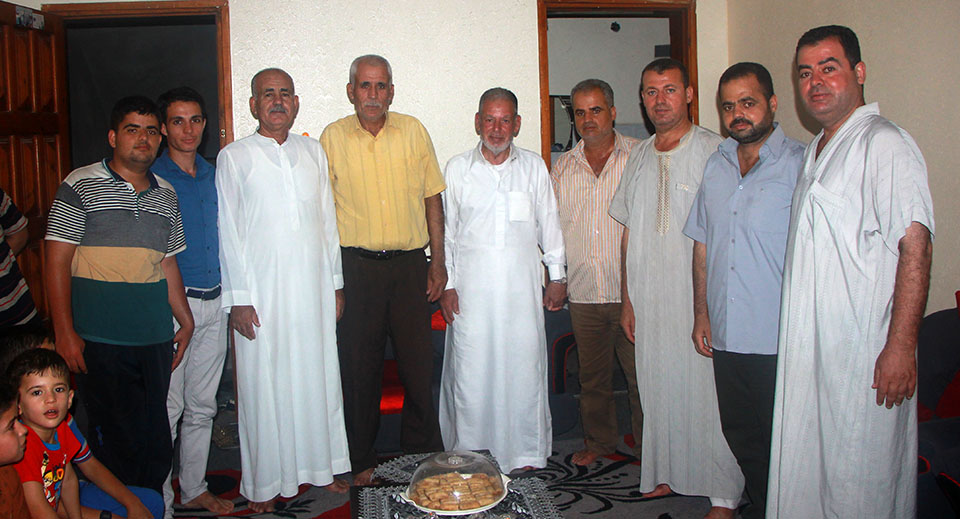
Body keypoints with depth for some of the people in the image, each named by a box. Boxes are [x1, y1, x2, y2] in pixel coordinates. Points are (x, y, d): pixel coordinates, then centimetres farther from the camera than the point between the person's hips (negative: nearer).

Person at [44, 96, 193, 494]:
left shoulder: (166, 195, 14)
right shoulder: (80, 185, -1)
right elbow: (58, 261, -5)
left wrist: (185, 322, 14)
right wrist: (65, 332, -10)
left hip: (156, 338, 5)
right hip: (100, 339, -4)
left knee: (156, 442, 8)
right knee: (116, 438, 1)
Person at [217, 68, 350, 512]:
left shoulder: (313, 151, 11)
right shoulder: (234, 157, 0)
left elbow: (328, 220, 13)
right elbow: (228, 231, -2)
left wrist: (335, 283, 10)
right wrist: (238, 298, -7)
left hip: (313, 288, 4)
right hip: (262, 291, -3)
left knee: (318, 377, 10)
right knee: (264, 386, 3)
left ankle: (320, 466, 26)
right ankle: (263, 483, 18)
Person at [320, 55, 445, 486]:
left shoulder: (413, 131, 5)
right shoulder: (333, 137, 2)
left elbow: (432, 199, 8)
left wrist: (438, 263, 4)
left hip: (409, 264, 1)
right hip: (356, 266, -1)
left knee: (418, 365, 5)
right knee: (359, 367, 6)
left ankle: (422, 456, 22)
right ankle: (362, 462, 22)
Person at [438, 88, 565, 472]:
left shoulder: (534, 167, 9)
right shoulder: (457, 169, 7)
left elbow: (549, 225, 13)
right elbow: (445, 230, 8)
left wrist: (557, 276, 11)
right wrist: (446, 284, 2)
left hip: (522, 289, 1)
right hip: (471, 290, 0)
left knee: (524, 367, 2)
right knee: (470, 372, 0)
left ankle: (526, 455, 16)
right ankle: (468, 456, 14)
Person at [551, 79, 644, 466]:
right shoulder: (563, 167, 11)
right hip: (584, 293, 4)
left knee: (641, 374, 2)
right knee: (592, 376, 14)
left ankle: (648, 446, 19)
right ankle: (599, 441, 32)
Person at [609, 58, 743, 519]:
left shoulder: (714, 151, -6)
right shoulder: (639, 157, 12)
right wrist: (627, 300, 12)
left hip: (701, 299, -5)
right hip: (650, 301, 5)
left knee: (706, 391, -1)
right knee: (657, 389, 12)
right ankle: (668, 473, 30)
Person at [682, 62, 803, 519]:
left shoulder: (799, 165, -6)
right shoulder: (715, 165, 11)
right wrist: (701, 313, 11)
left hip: (778, 340, -5)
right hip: (726, 335, 6)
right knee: (739, 434, 16)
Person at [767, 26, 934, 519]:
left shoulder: (885, 144, -10)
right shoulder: (813, 152, 17)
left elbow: (914, 246, -18)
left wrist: (900, 346, -23)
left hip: (862, 349, -8)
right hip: (806, 345, 9)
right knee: (804, 470, 15)